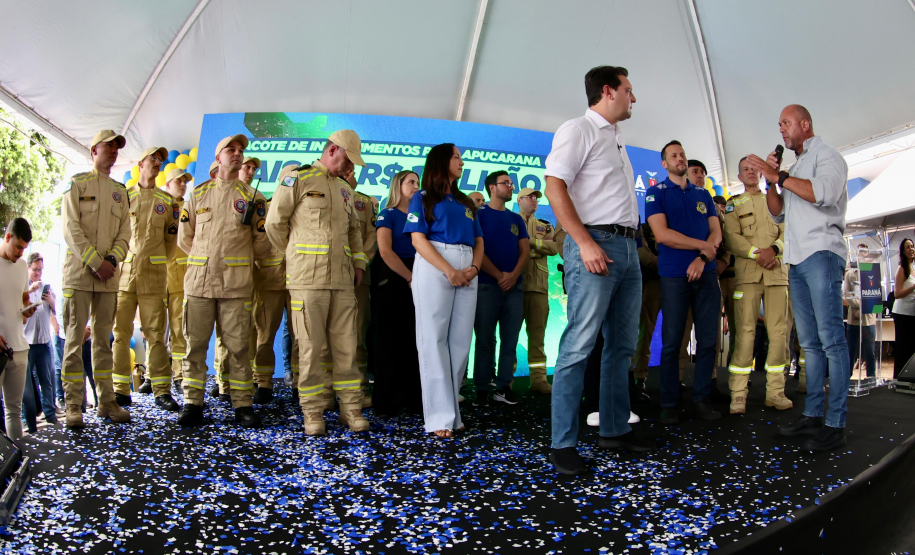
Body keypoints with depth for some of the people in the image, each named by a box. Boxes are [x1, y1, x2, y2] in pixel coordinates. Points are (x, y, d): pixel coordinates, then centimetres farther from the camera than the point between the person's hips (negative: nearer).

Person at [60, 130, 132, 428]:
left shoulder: (120, 191, 16)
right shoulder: (77, 184, 3)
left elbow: (125, 232, 9)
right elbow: (71, 229, -7)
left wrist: (112, 260, -9)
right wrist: (96, 262, -15)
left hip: (108, 275, 4)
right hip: (79, 273, -4)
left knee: (103, 339, 8)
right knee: (75, 339, -4)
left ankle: (106, 401, 12)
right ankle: (73, 405, 0)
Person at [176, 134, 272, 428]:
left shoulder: (252, 197, 10)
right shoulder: (198, 194, 14)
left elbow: (261, 242, 9)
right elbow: (185, 237, 18)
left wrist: (241, 260, 6)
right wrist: (205, 258, 14)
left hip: (236, 283, -1)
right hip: (199, 280, 2)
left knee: (237, 345, -1)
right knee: (195, 343, 3)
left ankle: (243, 404, 6)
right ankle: (193, 403, 11)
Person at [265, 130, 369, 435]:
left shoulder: (345, 189, 20)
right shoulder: (298, 179, 0)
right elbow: (275, 223, 0)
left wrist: (358, 264, 17)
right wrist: (295, 257, 8)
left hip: (342, 279, 6)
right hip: (308, 279, -5)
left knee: (346, 345, 4)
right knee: (310, 347, -1)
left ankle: (351, 407, 11)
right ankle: (312, 412, 9)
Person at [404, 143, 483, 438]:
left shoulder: (467, 202, 23)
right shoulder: (423, 198, 7)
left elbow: (478, 241, 17)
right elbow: (418, 239, -5)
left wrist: (474, 268, -6)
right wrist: (450, 271, -16)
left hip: (467, 273, 5)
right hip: (433, 268, -5)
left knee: (461, 340, 1)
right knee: (434, 339, -7)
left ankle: (452, 409, 7)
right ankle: (441, 416, -7)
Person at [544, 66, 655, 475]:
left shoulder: (615, 139, 24)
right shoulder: (578, 130, -3)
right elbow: (555, 187, -15)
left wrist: (631, 241, 16)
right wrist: (585, 243, -22)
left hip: (627, 247, 10)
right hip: (596, 245, -9)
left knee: (622, 345, 12)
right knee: (579, 346, -10)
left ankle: (615, 429, 23)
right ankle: (562, 443, -5)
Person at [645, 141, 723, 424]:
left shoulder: (703, 194, 17)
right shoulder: (656, 193, 4)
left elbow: (716, 232, 9)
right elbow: (662, 234, -9)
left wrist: (702, 258, -10)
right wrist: (703, 246, -6)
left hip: (706, 273, 4)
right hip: (674, 275, -4)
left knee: (708, 340, 3)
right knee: (672, 342, -2)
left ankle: (701, 399, 13)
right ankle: (669, 404, 6)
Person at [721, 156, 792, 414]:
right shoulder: (733, 204, 14)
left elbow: (787, 231, 10)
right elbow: (731, 238, 1)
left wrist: (774, 249, -10)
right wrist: (756, 253, -14)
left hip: (777, 271, 3)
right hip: (747, 272, -3)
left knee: (779, 332, -1)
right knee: (745, 331, -10)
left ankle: (775, 391, 6)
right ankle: (738, 393, -9)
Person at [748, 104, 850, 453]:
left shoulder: (827, 156, 2)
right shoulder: (794, 168, 25)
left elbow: (823, 193, -18)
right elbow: (777, 214, 23)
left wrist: (778, 177, -12)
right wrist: (771, 181, 9)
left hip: (821, 253, -8)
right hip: (797, 259, 8)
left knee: (830, 338, -11)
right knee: (810, 341, 7)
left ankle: (836, 424, -11)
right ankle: (812, 415, 10)